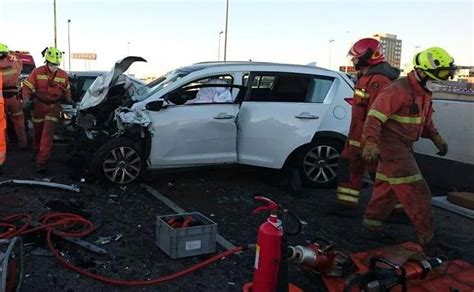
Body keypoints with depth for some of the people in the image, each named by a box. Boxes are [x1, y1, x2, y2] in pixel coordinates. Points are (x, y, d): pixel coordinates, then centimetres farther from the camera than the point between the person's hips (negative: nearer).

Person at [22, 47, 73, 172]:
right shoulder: (37, 72, -8)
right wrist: (26, 100, -19)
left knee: (48, 134, -10)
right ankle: (37, 152, 41)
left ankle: (41, 161, -8)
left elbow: (66, 90, 15)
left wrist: (69, 100, 6)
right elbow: (27, 87, -7)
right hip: (39, 105, 0)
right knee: (37, 132, 15)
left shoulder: (63, 75, -1)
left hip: (54, 107, 0)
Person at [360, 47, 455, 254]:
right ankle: (427, 236, -3)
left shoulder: (424, 93, 11)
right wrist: (371, 143, -39)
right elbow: (375, 116, -27)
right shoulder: (399, 90, -21)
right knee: (415, 191, -11)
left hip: (403, 146, 10)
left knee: (388, 186, 20)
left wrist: (436, 138, 7)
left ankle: (373, 219, 34)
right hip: (391, 144, -10)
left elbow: (426, 120, 23)